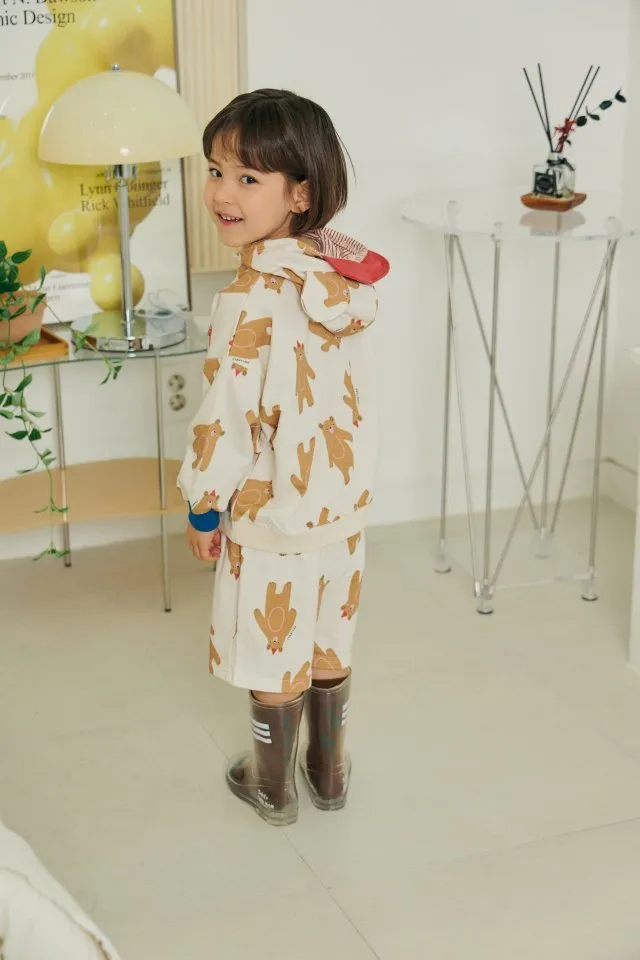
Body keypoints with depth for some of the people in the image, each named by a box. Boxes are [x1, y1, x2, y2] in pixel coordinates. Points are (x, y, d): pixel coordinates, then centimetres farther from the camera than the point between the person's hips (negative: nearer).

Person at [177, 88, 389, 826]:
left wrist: (203, 507, -7)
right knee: (330, 639, 20)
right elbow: (353, 393, 5)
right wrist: (344, 477, 17)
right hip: (345, 494, 6)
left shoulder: (252, 300, -27)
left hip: (274, 507, -6)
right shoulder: (348, 277, -5)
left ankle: (273, 787, 30)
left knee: (274, 651, 12)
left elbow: (228, 418, -22)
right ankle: (329, 772, 37)